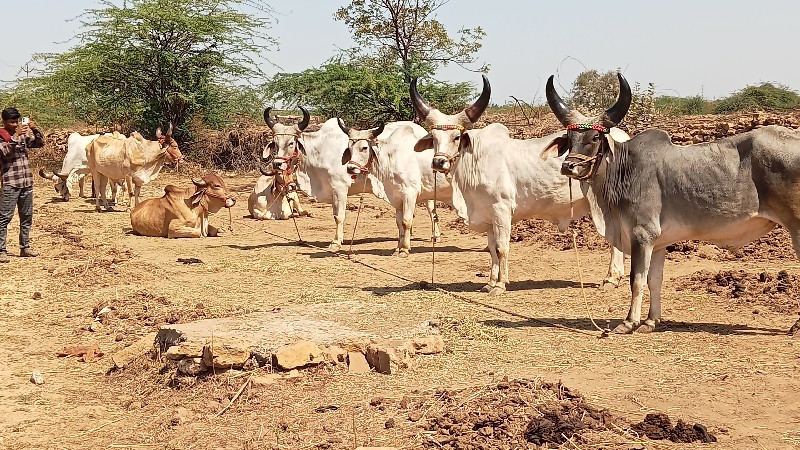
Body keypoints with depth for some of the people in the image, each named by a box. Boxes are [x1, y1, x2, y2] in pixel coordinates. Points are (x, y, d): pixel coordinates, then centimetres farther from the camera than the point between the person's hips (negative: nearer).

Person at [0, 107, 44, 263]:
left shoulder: (23, 135, 14)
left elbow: (40, 143, 11)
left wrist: (36, 130, -5)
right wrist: (15, 136, -24)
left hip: (27, 183, 6)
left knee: (27, 216, 11)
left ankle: (25, 248, 20)